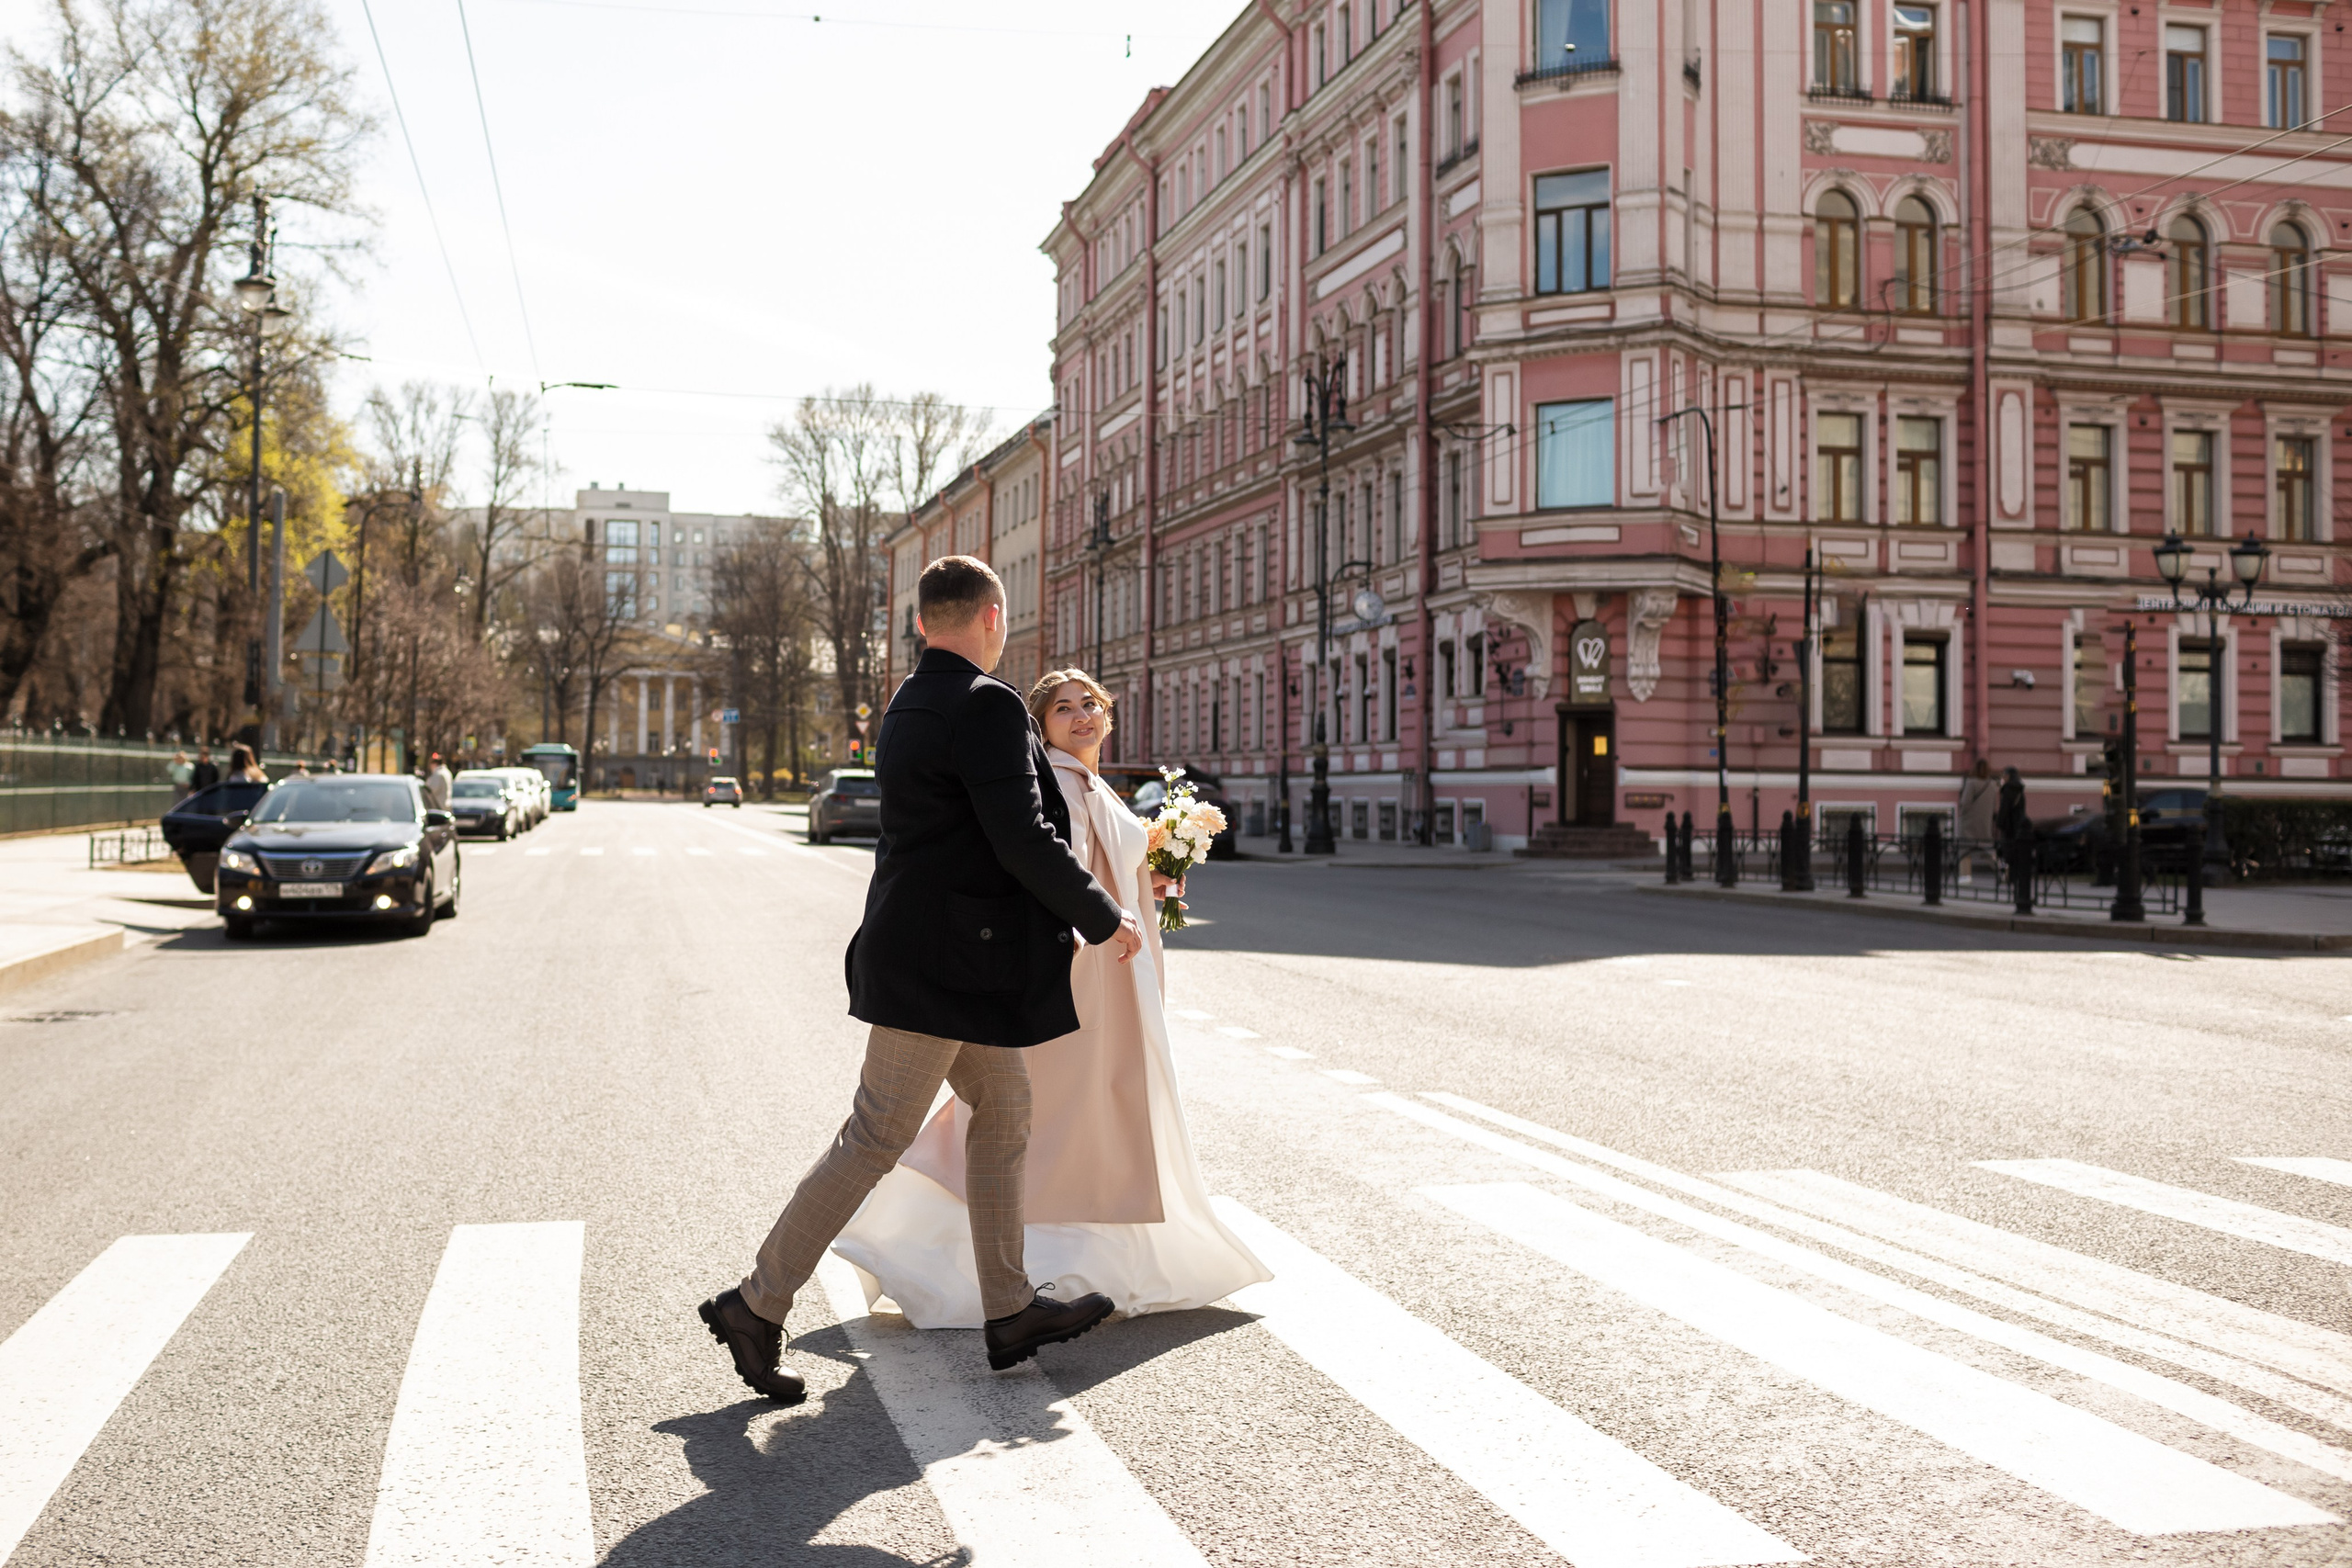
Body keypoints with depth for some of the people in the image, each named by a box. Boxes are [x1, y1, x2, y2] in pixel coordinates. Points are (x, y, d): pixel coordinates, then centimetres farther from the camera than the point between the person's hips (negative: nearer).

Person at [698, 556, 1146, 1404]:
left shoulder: (909, 702, 12)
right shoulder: (988, 707, -17)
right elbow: (1024, 842, -22)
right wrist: (1107, 919, -8)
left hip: (950, 956, 10)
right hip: (944, 961, -10)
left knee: (1004, 1114, 16)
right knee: (877, 1137, -4)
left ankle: (1011, 1310, 23)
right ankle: (758, 1304, 3)